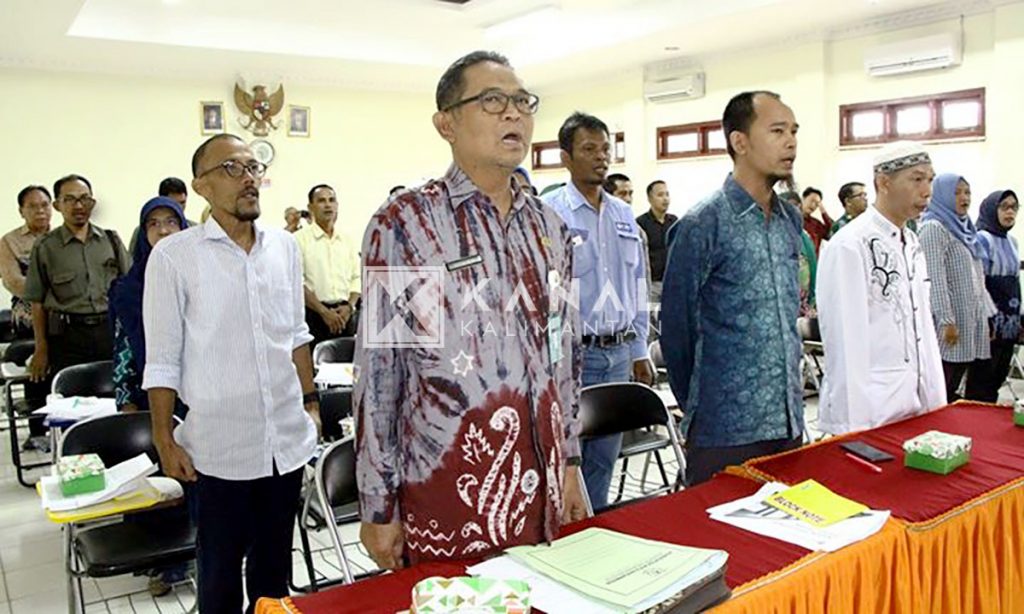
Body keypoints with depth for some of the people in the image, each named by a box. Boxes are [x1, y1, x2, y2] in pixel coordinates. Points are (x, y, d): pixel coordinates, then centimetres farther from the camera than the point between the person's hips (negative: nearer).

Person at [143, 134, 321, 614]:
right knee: (220, 569, 13)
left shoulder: (285, 246, 4)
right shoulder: (174, 255, -9)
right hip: (219, 445, -3)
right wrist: (164, 440, -6)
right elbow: (162, 360, -6)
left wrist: (311, 403, 11)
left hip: (288, 438, 4)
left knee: (275, 561, 19)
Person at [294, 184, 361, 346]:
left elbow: (357, 277, 13)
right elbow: (298, 283, -9)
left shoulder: (347, 241, 14)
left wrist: (349, 306, -4)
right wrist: (324, 311, -14)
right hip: (314, 314, -4)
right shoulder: (300, 239, -2)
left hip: (344, 314, 4)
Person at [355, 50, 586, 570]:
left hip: (540, 491, 5)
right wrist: (378, 507, -7)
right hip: (446, 496, -5)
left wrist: (570, 463, 14)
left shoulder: (548, 226, 8)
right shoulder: (404, 224, -9)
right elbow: (378, 371, -8)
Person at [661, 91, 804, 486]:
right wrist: (698, 407, 3)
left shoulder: (791, 220, 9)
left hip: (789, 422, 7)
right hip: (727, 431, -7)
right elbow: (677, 329, -8)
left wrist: (790, 402, 18)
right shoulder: (703, 225, -13)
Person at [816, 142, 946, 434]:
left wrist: (936, 402, 11)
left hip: (916, 406, 8)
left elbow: (923, 324, 15)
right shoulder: (848, 246, -16)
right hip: (869, 413, -8)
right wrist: (855, 425, -18)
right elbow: (845, 342, -18)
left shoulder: (912, 244, 10)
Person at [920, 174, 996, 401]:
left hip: (973, 320, 8)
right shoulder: (934, 228, -8)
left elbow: (977, 278, 20)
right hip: (953, 322, -8)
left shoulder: (965, 228, 18)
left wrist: (989, 313, 16)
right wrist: (947, 320, -20)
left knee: (978, 388, 8)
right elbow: (936, 279, -16)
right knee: (944, 392, -6)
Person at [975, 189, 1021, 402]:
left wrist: (1018, 319, 16)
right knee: (983, 378, -4)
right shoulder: (982, 239, -9)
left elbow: (1015, 283, 19)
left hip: (1010, 323, 7)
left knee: (999, 375, 10)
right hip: (990, 322, -7)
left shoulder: (1012, 241, 14)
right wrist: (985, 320, -16)